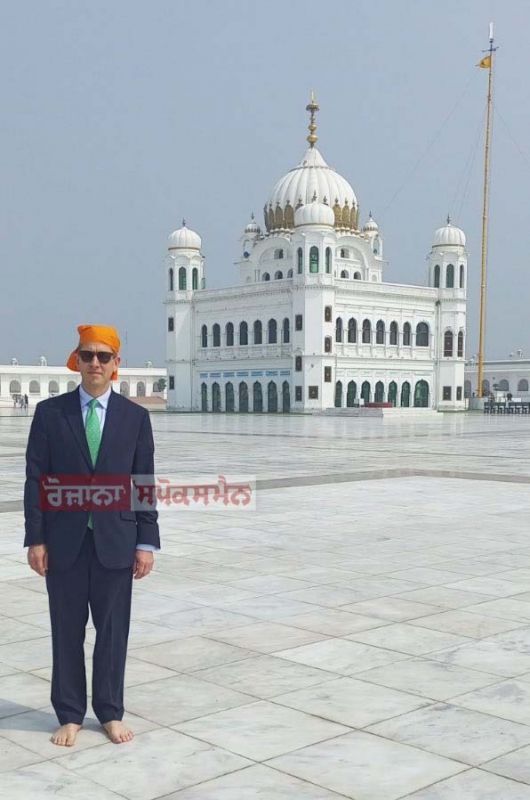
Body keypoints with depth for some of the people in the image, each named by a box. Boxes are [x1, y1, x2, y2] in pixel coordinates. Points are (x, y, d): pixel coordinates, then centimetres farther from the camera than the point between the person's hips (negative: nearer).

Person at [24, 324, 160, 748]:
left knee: (113, 629, 8)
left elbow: (145, 483, 2)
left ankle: (111, 712, 23)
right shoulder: (50, 411, 0)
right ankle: (70, 715, 22)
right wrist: (35, 539, -6)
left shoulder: (135, 416, 2)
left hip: (115, 541, 0)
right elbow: (36, 479, -1)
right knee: (67, 630, 8)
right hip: (65, 540, 0)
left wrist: (146, 542, -2)